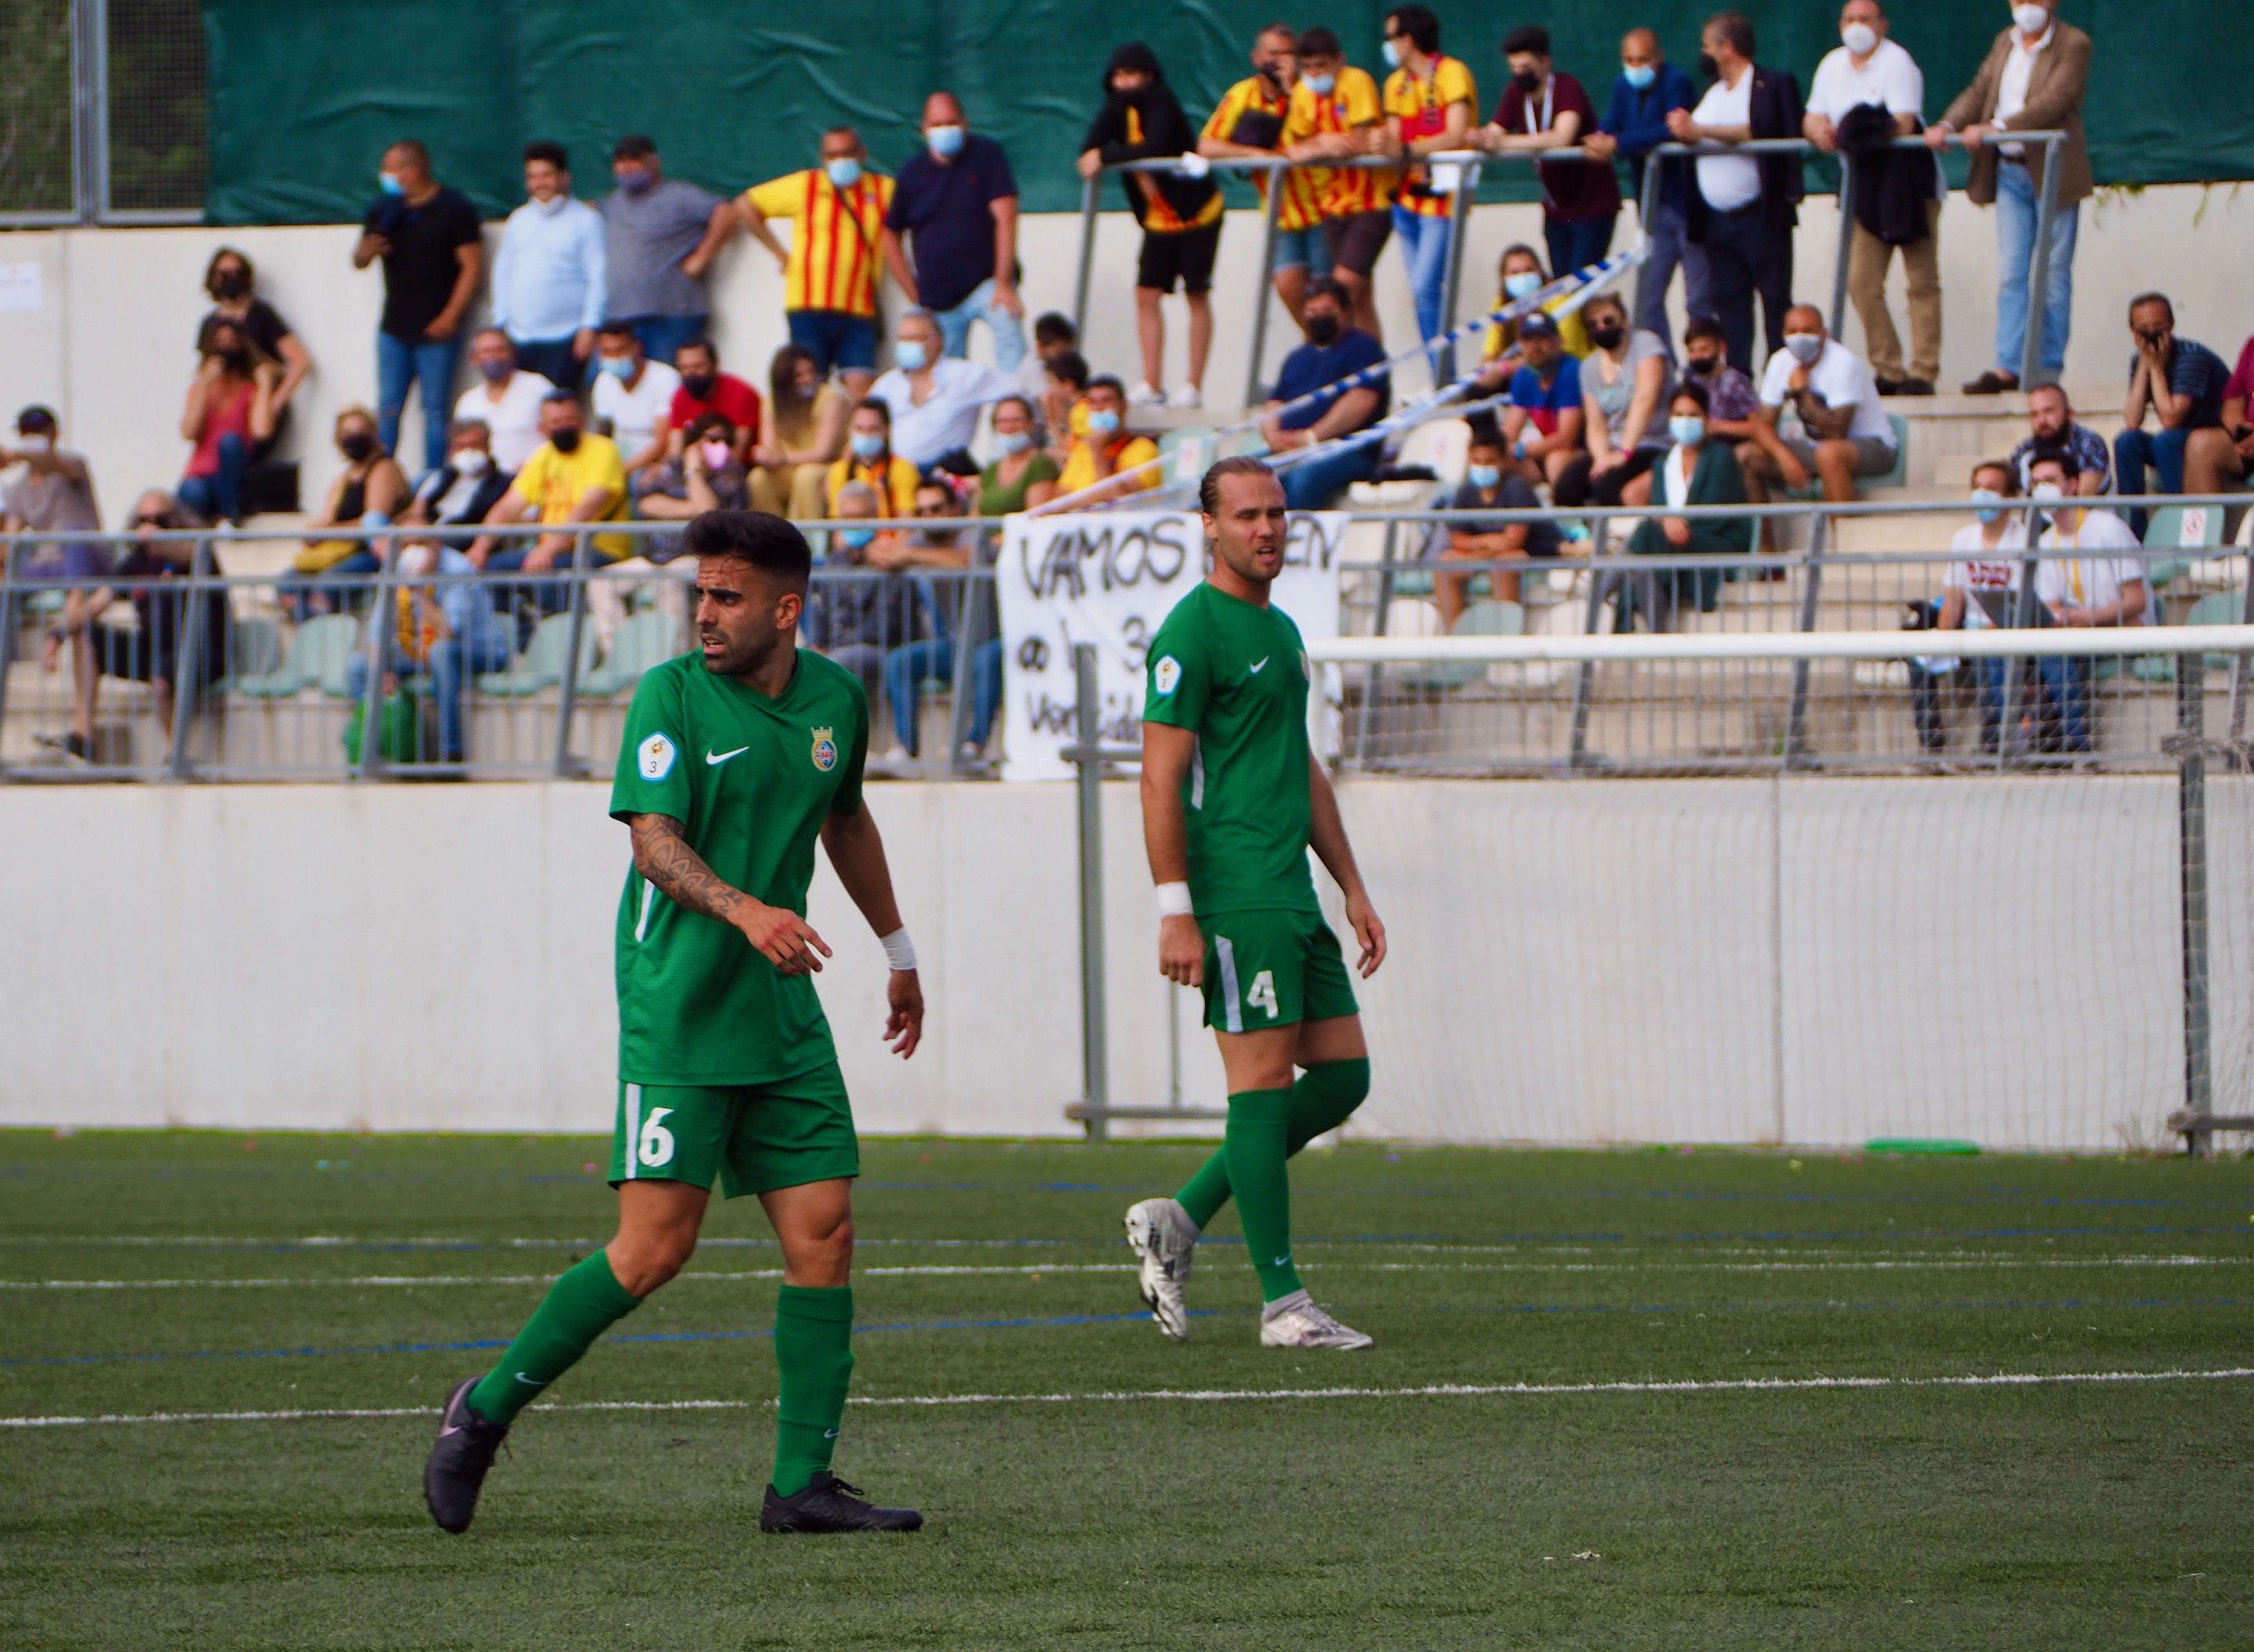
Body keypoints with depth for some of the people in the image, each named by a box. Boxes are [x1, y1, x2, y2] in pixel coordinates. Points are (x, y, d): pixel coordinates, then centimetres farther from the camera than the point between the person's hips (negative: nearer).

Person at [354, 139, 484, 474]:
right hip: (395, 329, 5)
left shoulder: (454, 208, -5)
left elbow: (472, 266, -7)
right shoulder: (385, 209, 11)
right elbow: (358, 260, 16)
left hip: (436, 331, -5)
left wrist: (450, 317, -15)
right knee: (387, 411, 2)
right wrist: (366, 251, -10)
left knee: (435, 409, -1)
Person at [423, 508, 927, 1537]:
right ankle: (485, 1412, 5)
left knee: (825, 1234, -2)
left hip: (784, 1020, 6)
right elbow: (655, 841, -18)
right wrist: (745, 911, -34)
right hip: (678, 1013, -6)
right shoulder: (671, 696, -8)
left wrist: (898, 952, 35)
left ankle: (802, 1484, 3)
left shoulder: (836, 700, 10)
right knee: (654, 1247, -11)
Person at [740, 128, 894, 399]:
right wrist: (779, 253, 7)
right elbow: (746, 205, 13)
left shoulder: (884, 190, 8)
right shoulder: (806, 186, 7)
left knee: (861, 388, -12)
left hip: (859, 313, 1)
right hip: (809, 308, -1)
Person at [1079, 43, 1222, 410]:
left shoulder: (1162, 104, -18)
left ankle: (1194, 388, 1)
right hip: (1158, 220, 6)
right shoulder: (1118, 107, 1)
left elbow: (1155, 149, -34)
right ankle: (1152, 386, 0)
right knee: (1147, 295, -1)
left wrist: (1105, 157, -32)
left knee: (1196, 297, -1)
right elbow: (1089, 149, -10)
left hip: (1197, 212, -6)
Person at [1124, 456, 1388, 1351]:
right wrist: (1175, 913, -18)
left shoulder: (1281, 630, 19)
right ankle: (1283, 1303, -4)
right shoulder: (1194, 631, -9)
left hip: (1293, 898, 9)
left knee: (1343, 1074, 6)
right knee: (1264, 1080, -8)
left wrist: (1353, 888, 23)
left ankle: (1182, 1219, 14)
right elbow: (1160, 778, -13)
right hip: (1236, 898, -9)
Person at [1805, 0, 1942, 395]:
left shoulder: (1897, 63, -9)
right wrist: (1819, 130, -15)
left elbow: (1903, 124, -19)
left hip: (1910, 181, -6)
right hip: (1865, 187, 6)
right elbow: (1813, 118, 10)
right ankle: (1889, 373, 5)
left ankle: (1923, 373, -6)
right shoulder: (1833, 65, 12)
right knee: (1861, 282, -2)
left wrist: (1849, 134, -26)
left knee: (1922, 281, -6)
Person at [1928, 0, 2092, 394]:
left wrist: (1995, 128, -27)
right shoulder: (2005, 43, 14)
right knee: (2012, 272, 2)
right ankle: (2007, 367, 1)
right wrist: (1948, 125, -10)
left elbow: (2053, 102, -19)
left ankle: (2048, 369, 4)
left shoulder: (2073, 45, -7)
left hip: (2052, 171, -6)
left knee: (2053, 273, 0)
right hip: (2010, 171, 6)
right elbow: (1980, 91, 10)